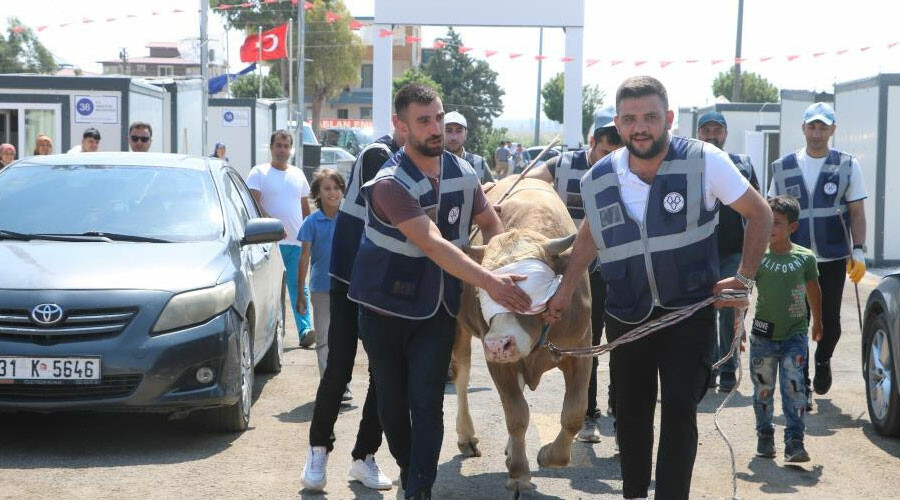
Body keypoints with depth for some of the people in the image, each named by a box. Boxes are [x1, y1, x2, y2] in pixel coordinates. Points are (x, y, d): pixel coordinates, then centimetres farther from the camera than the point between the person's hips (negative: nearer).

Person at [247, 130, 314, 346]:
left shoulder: (298, 174, 17)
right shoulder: (259, 173, 3)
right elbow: (253, 203, -8)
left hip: (297, 241, 3)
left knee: (299, 286, -4)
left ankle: (305, 330, -11)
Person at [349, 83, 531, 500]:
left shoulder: (463, 174, -1)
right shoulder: (390, 184, -20)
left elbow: (490, 223, 16)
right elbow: (433, 244, -30)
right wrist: (489, 282, -37)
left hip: (437, 310, 3)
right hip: (386, 309, -3)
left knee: (427, 403, -5)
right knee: (392, 401, 10)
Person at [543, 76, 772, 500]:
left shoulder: (704, 162, -16)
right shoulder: (599, 179, -5)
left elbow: (759, 214, -3)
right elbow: (590, 234, 16)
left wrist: (744, 277, -5)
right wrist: (565, 290, 13)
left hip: (689, 311, -3)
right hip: (626, 316, 3)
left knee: (680, 413, -7)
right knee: (630, 414, 11)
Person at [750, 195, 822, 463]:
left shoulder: (805, 258, -1)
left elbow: (813, 290, 13)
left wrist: (817, 322, 22)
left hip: (795, 334, -1)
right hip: (763, 335, 1)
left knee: (794, 388, -8)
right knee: (763, 389, 10)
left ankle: (795, 442, -6)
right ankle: (765, 436, 27)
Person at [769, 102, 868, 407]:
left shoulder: (848, 165, 2)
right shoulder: (783, 168, 6)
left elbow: (857, 213, 2)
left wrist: (858, 251, -8)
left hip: (834, 259, -1)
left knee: (830, 321, 7)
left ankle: (822, 362, 37)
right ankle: (802, 386, 9)